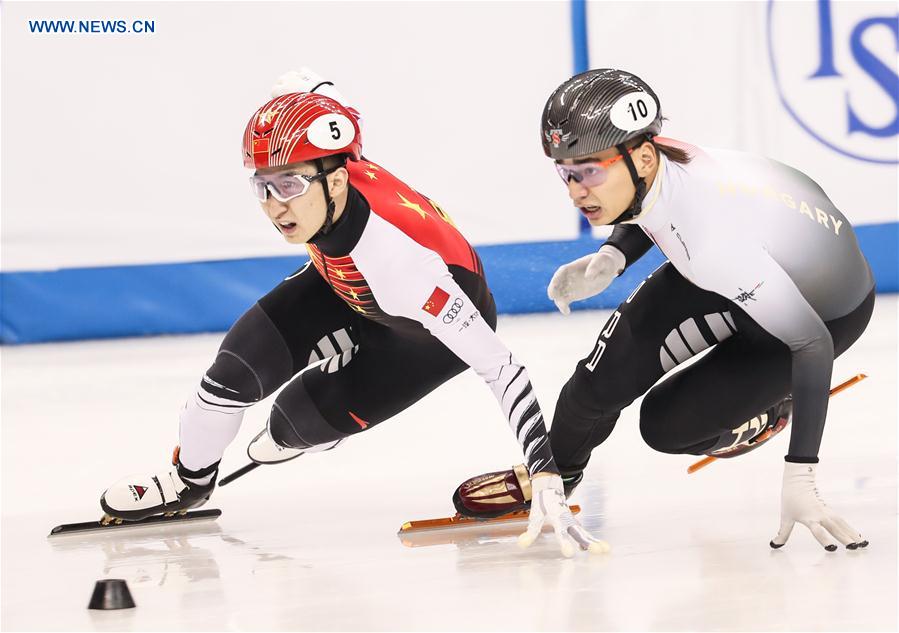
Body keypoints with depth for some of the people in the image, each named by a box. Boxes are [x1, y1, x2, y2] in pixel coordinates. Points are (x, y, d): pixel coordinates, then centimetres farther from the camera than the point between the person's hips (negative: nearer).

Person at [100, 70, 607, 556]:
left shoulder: (399, 253, -47)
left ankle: (296, 435, 28)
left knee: (300, 419, -11)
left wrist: (545, 475, -53)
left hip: (433, 324, -5)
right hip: (348, 286, 5)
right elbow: (301, 87, -6)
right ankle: (190, 480, 18)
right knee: (246, 358, -9)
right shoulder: (308, 169, -31)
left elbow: (500, 366, -47)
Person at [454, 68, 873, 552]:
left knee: (667, 424, -13)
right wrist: (608, 260, -16)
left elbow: (813, 344, -40)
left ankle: (769, 408, 15)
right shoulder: (647, 164, -24)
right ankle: (553, 471, 14)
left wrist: (799, 480, -42)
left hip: (827, 312, -6)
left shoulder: (712, 237, -44)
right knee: (608, 378, -12)